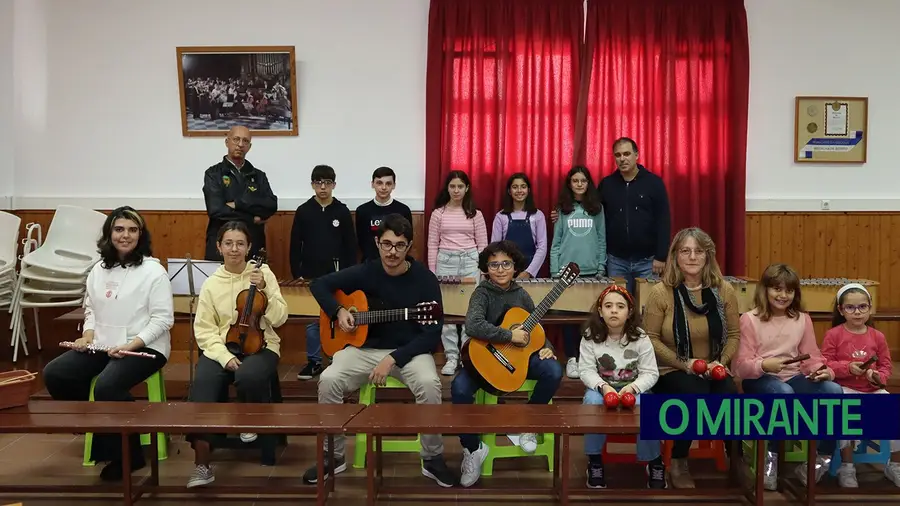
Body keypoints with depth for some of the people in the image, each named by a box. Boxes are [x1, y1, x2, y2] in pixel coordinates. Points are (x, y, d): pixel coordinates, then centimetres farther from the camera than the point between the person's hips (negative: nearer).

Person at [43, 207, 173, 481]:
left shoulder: (153, 270, -9)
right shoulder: (98, 269, 11)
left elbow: (163, 319, -12)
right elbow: (91, 308, 17)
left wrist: (131, 345, -21)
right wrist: (88, 334, -4)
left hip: (145, 347, -7)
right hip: (102, 345, 7)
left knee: (106, 387, -31)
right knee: (54, 374, -9)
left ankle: (127, 454, -7)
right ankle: (98, 431, 8)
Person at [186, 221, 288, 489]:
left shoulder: (263, 273, 0)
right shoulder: (211, 284, 3)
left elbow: (279, 319, -5)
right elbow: (203, 329, -1)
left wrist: (264, 291, -19)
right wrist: (225, 356, -16)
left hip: (260, 345, -1)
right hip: (221, 348, 1)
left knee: (249, 377, -36)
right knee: (202, 386, -30)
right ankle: (202, 464, -21)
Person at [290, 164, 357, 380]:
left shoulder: (342, 211, -1)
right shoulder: (303, 211, 0)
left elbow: (351, 246, 1)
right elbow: (295, 246, 3)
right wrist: (297, 274, -1)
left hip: (336, 277, -1)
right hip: (311, 276, 1)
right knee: (312, 320, 6)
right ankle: (314, 362, 17)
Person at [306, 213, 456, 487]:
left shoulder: (425, 280, -10)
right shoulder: (365, 272, -3)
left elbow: (433, 335, -13)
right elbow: (319, 284, 9)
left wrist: (392, 359, -21)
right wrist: (338, 311, -10)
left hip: (409, 351, -2)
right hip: (366, 348, 2)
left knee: (429, 384, -33)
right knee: (329, 380, -24)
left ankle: (433, 459, -10)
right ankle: (334, 456, -3)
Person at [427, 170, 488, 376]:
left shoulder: (475, 214, 4)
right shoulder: (438, 213, 4)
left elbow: (482, 244, 5)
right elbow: (433, 244, 4)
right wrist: (432, 272, 0)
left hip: (470, 261, 0)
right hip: (445, 262, 0)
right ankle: (451, 356, 9)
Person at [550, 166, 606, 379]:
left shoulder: (597, 207, 7)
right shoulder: (562, 208, 5)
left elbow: (602, 239, 7)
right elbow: (556, 241, 3)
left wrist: (601, 268, 2)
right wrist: (554, 271, -2)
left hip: (591, 270, 1)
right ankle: (571, 358, 7)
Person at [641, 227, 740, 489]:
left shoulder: (724, 290, 1)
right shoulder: (661, 292, -9)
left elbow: (734, 334, 9)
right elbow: (651, 339, -7)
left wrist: (722, 362, -8)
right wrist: (684, 364, -16)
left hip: (713, 370, 3)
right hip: (671, 371, -3)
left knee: (731, 397, -28)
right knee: (695, 394, -33)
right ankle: (678, 462, -8)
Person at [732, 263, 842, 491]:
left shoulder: (803, 319, 11)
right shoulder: (750, 319, -3)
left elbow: (811, 358, 7)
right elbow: (742, 365, -9)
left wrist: (824, 371, -16)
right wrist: (765, 365, -29)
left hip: (794, 378, 5)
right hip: (760, 380, -4)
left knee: (834, 390, -24)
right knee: (784, 393, -39)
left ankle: (822, 457, -11)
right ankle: (771, 456, -21)